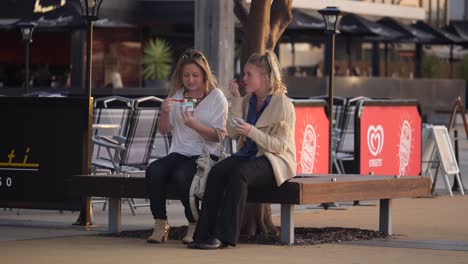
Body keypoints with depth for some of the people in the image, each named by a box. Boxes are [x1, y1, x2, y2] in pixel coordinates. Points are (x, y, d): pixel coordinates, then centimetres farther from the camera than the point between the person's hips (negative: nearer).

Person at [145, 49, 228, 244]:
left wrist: (195, 125, -22)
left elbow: (219, 135, -6)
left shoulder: (216, 97, 1)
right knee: (153, 171, -27)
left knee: (181, 175, -35)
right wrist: (165, 113, -7)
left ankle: (195, 226, -16)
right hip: (179, 153, 4)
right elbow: (164, 130, 15)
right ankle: (160, 225, -18)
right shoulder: (176, 95, 14)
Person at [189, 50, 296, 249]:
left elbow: (280, 145, -14)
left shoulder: (283, 105, -9)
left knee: (238, 173, -36)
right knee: (216, 171, -24)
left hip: (275, 160, -6)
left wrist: (251, 131, -25)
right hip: (248, 154, 6)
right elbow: (232, 133, 4)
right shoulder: (248, 101, 11)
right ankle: (205, 233, -29)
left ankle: (224, 235, -36)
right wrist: (236, 99, -1)